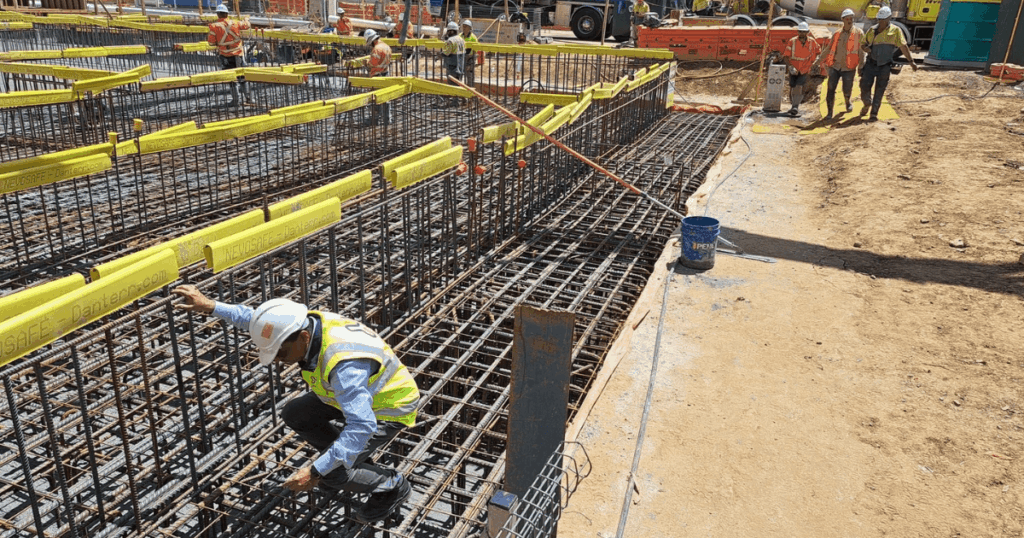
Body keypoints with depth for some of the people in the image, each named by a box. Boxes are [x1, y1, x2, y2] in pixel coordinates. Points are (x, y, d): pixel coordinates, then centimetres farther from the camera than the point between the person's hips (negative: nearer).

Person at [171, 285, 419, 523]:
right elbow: (254, 319, 7)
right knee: (294, 414, 7)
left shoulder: (342, 362, -40)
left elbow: (361, 426, -42)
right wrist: (211, 307, -1)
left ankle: (393, 485, 8)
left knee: (332, 474, -18)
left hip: (389, 408, -9)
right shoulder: (305, 323, -14)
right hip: (362, 395, 9)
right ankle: (354, 460, 20)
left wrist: (315, 471, -38)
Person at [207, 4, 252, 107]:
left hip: (226, 56, -2)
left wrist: (208, 37, 15)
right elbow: (246, 25, 16)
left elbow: (212, 42, -8)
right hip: (238, 54, 2)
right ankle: (248, 96, 13)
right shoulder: (235, 23, -3)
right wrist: (246, 19, 38)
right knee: (243, 76, 14)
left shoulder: (214, 26, -10)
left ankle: (235, 100, 5)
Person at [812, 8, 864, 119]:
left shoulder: (858, 33, -1)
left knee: (847, 91, 5)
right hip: (835, 66, 3)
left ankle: (848, 102, 40)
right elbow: (827, 49, 14)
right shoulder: (837, 34, 10)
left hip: (849, 68, -3)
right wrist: (816, 62, 10)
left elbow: (861, 51, -4)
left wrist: (861, 66, -12)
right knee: (830, 89, -7)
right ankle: (830, 113, 1)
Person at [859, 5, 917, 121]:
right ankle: (867, 104, 24)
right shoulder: (872, 30, 6)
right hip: (871, 64, 2)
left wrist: (911, 61, -6)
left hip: (884, 67, -2)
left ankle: (874, 113, 10)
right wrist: (865, 48, -10)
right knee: (865, 86, -5)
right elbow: (863, 44, 15)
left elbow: (903, 47, -1)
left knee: (879, 91, 1)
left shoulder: (895, 31, 0)